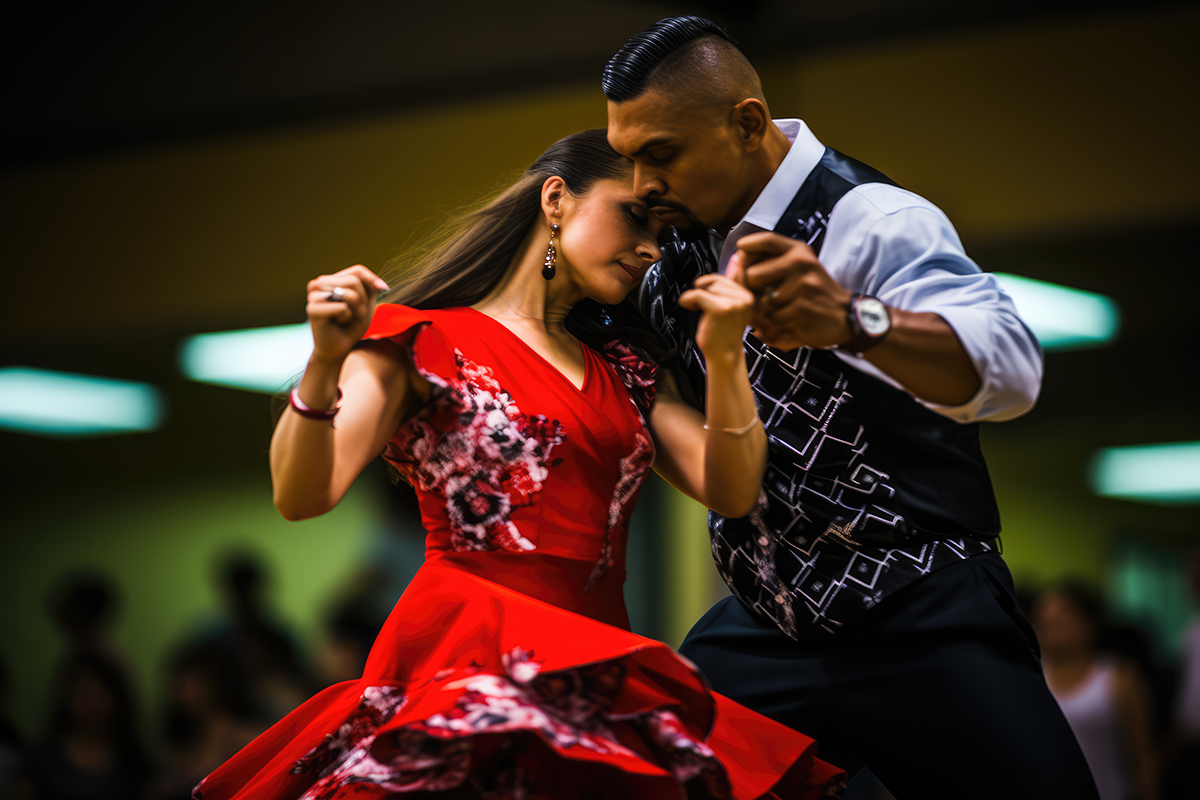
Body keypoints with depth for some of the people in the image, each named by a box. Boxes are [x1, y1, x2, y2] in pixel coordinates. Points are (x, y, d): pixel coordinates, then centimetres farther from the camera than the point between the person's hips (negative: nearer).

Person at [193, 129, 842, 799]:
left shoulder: (622, 373, 25)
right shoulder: (424, 342, 8)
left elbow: (732, 492, 11)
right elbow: (302, 497, -4)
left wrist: (725, 357, -3)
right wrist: (325, 364, -21)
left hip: (602, 660, 6)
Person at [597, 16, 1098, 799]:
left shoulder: (868, 219, -15)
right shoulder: (688, 244, 8)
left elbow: (1010, 367, -32)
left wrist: (854, 321, -50)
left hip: (920, 629, -6)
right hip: (764, 626, 6)